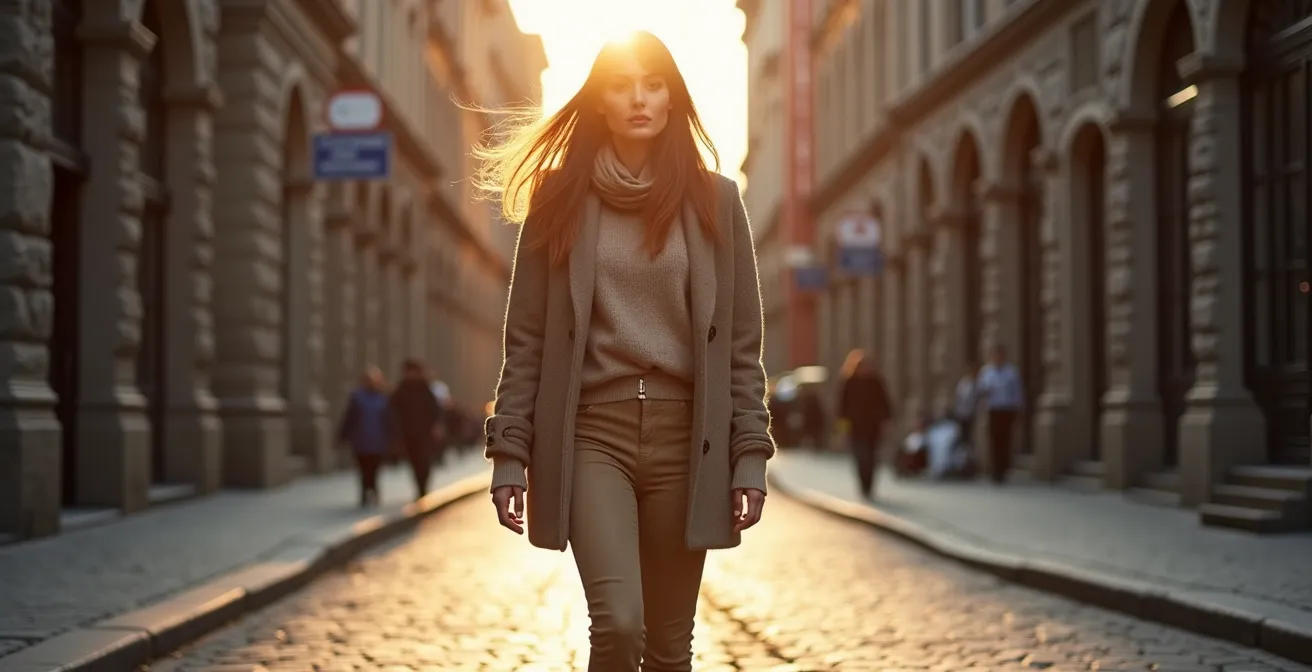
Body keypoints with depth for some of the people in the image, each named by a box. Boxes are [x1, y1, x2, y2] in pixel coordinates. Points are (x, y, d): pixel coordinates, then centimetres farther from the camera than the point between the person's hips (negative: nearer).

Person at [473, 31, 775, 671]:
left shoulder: (715, 200, 6)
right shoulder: (559, 198, 4)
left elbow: (741, 342, 6)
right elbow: (526, 338, 4)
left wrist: (750, 454, -1)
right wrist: (509, 450, -2)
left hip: (684, 434, 1)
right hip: (590, 432, -1)